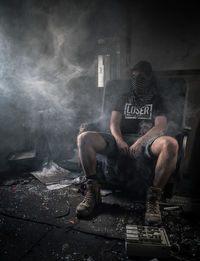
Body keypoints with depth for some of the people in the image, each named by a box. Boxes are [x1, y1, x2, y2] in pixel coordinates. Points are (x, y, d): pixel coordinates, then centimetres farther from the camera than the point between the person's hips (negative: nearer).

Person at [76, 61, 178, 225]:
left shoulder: (157, 101, 21)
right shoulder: (124, 99, 27)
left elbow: (161, 127, 3)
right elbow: (114, 122, 12)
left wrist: (141, 141, -18)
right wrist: (119, 141, -11)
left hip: (147, 141, -1)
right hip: (120, 140, 2)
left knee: (170, 144, -35)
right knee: (84, 138, -21)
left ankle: (153, 199, -27)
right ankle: (93, 192, -19)